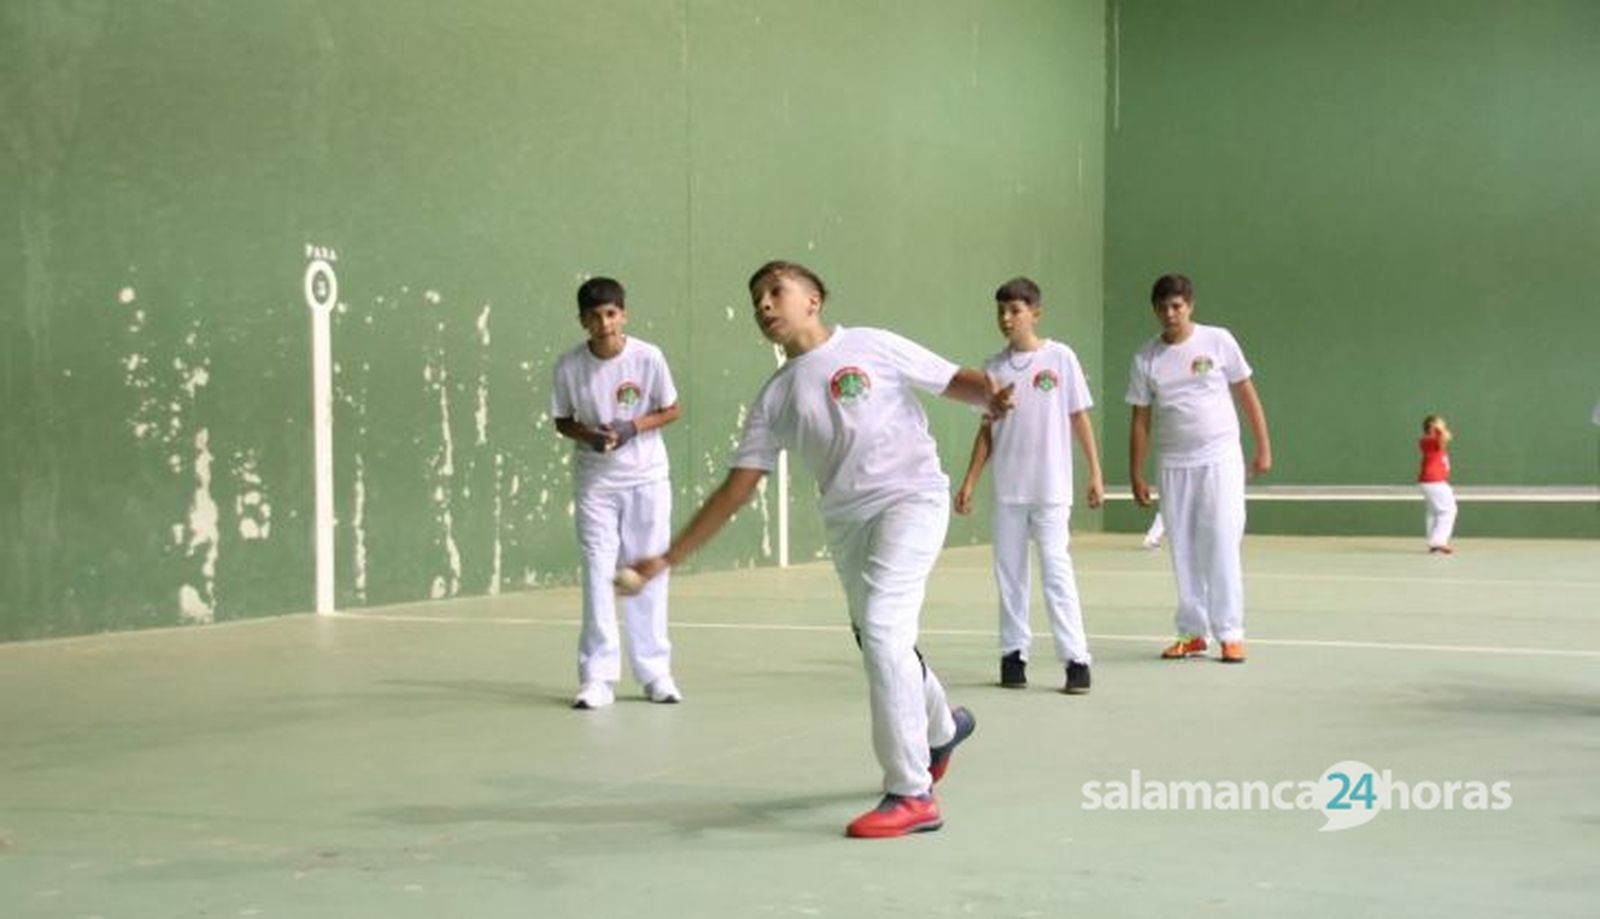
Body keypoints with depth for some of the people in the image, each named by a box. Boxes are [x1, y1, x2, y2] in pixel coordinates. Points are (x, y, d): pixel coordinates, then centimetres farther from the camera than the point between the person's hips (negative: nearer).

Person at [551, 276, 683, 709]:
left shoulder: (648, 357, -12)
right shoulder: (569, 366, -9)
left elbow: (671, 410, 0)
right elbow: (563, 421, 3)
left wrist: (633, 427, -17)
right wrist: (590, 436, -17)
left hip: (647, 478, 0)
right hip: (595, 482, 0)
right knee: (597, 574, -3)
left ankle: (654, 670, 18)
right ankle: (598, 676, 2)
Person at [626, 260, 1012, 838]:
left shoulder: (871, 347, 1)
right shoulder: (775, 398, 11)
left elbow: (953, 380, 4)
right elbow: (736, 489, 10)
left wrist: (991, 397, -20)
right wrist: (667, 559, 5)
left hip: (912, 496, -6)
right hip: (845, 519, 6)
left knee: (881, 631, -21)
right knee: (880, 644, 15)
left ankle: (911, 795, -15)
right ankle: (941, 728, 48)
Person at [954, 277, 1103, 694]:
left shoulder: (1060, 358, -1)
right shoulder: (995, 367, 7)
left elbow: (1080, 418, 2)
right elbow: (987, 429, 11)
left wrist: (1095, 474, 0)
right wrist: (969, 482, 7)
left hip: (1051, 487, -3)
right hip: (1008, 488, 3)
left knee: (1056, 568, -8)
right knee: (1009, 569, 6)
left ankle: (1076, 658, -6)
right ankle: (1013, 652, 15)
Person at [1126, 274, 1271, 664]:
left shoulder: (1218, 341, -2)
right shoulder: (1146, 359, 3)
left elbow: (1247, 394, 4)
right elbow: (1140, 420, 8)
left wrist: (1263, 447, 1)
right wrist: (1136, 475, 5)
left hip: (1221, 459, -3)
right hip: (1174, 466, 3)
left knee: (1222, 547, -7)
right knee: (1183, 551, 5)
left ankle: (1230, 634, -3)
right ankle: (1192, 632, 13)